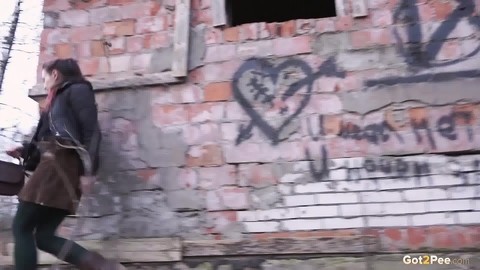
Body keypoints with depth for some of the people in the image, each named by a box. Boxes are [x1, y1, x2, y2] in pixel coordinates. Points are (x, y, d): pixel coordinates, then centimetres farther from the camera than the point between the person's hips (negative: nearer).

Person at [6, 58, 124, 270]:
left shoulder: (77, 90, 3)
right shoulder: (59, 98, 30)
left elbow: (91, 131, -10)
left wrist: (87, 171, -19)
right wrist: (24, 151, 21)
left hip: (61, 165, -9)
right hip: (53, 166, 9)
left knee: (21, 228, -5)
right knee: (45, 236, 1)